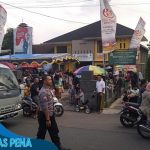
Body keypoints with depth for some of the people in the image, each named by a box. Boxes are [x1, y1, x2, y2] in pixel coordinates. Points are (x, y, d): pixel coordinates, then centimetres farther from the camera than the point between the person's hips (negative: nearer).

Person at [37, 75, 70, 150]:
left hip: (50, 114, 9)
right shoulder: (43, 92, -23)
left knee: (54, 132, 15)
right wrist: (47, 119, -23)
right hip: (44, 115, -9)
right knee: (41, 133, 7)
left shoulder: (49, 89, 7)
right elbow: (45, 107, -25)